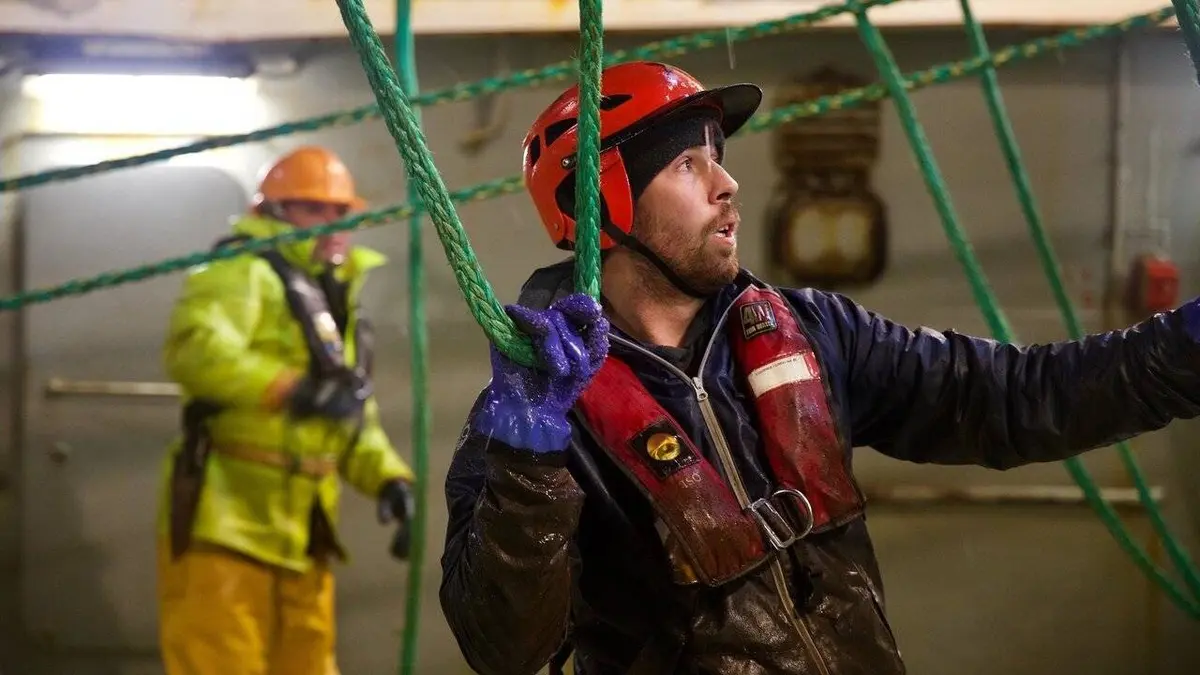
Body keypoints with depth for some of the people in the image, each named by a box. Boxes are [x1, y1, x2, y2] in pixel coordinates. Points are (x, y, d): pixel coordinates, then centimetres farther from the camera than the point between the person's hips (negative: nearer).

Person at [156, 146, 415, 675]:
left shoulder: (335, 305, 22)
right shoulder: (245, 272, -6)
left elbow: (357, 423, 26)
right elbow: (194, 346, -27)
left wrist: (390, 480, 7)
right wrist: (292, 391, -38)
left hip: (300, 533, 9)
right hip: (225, 519, -9)